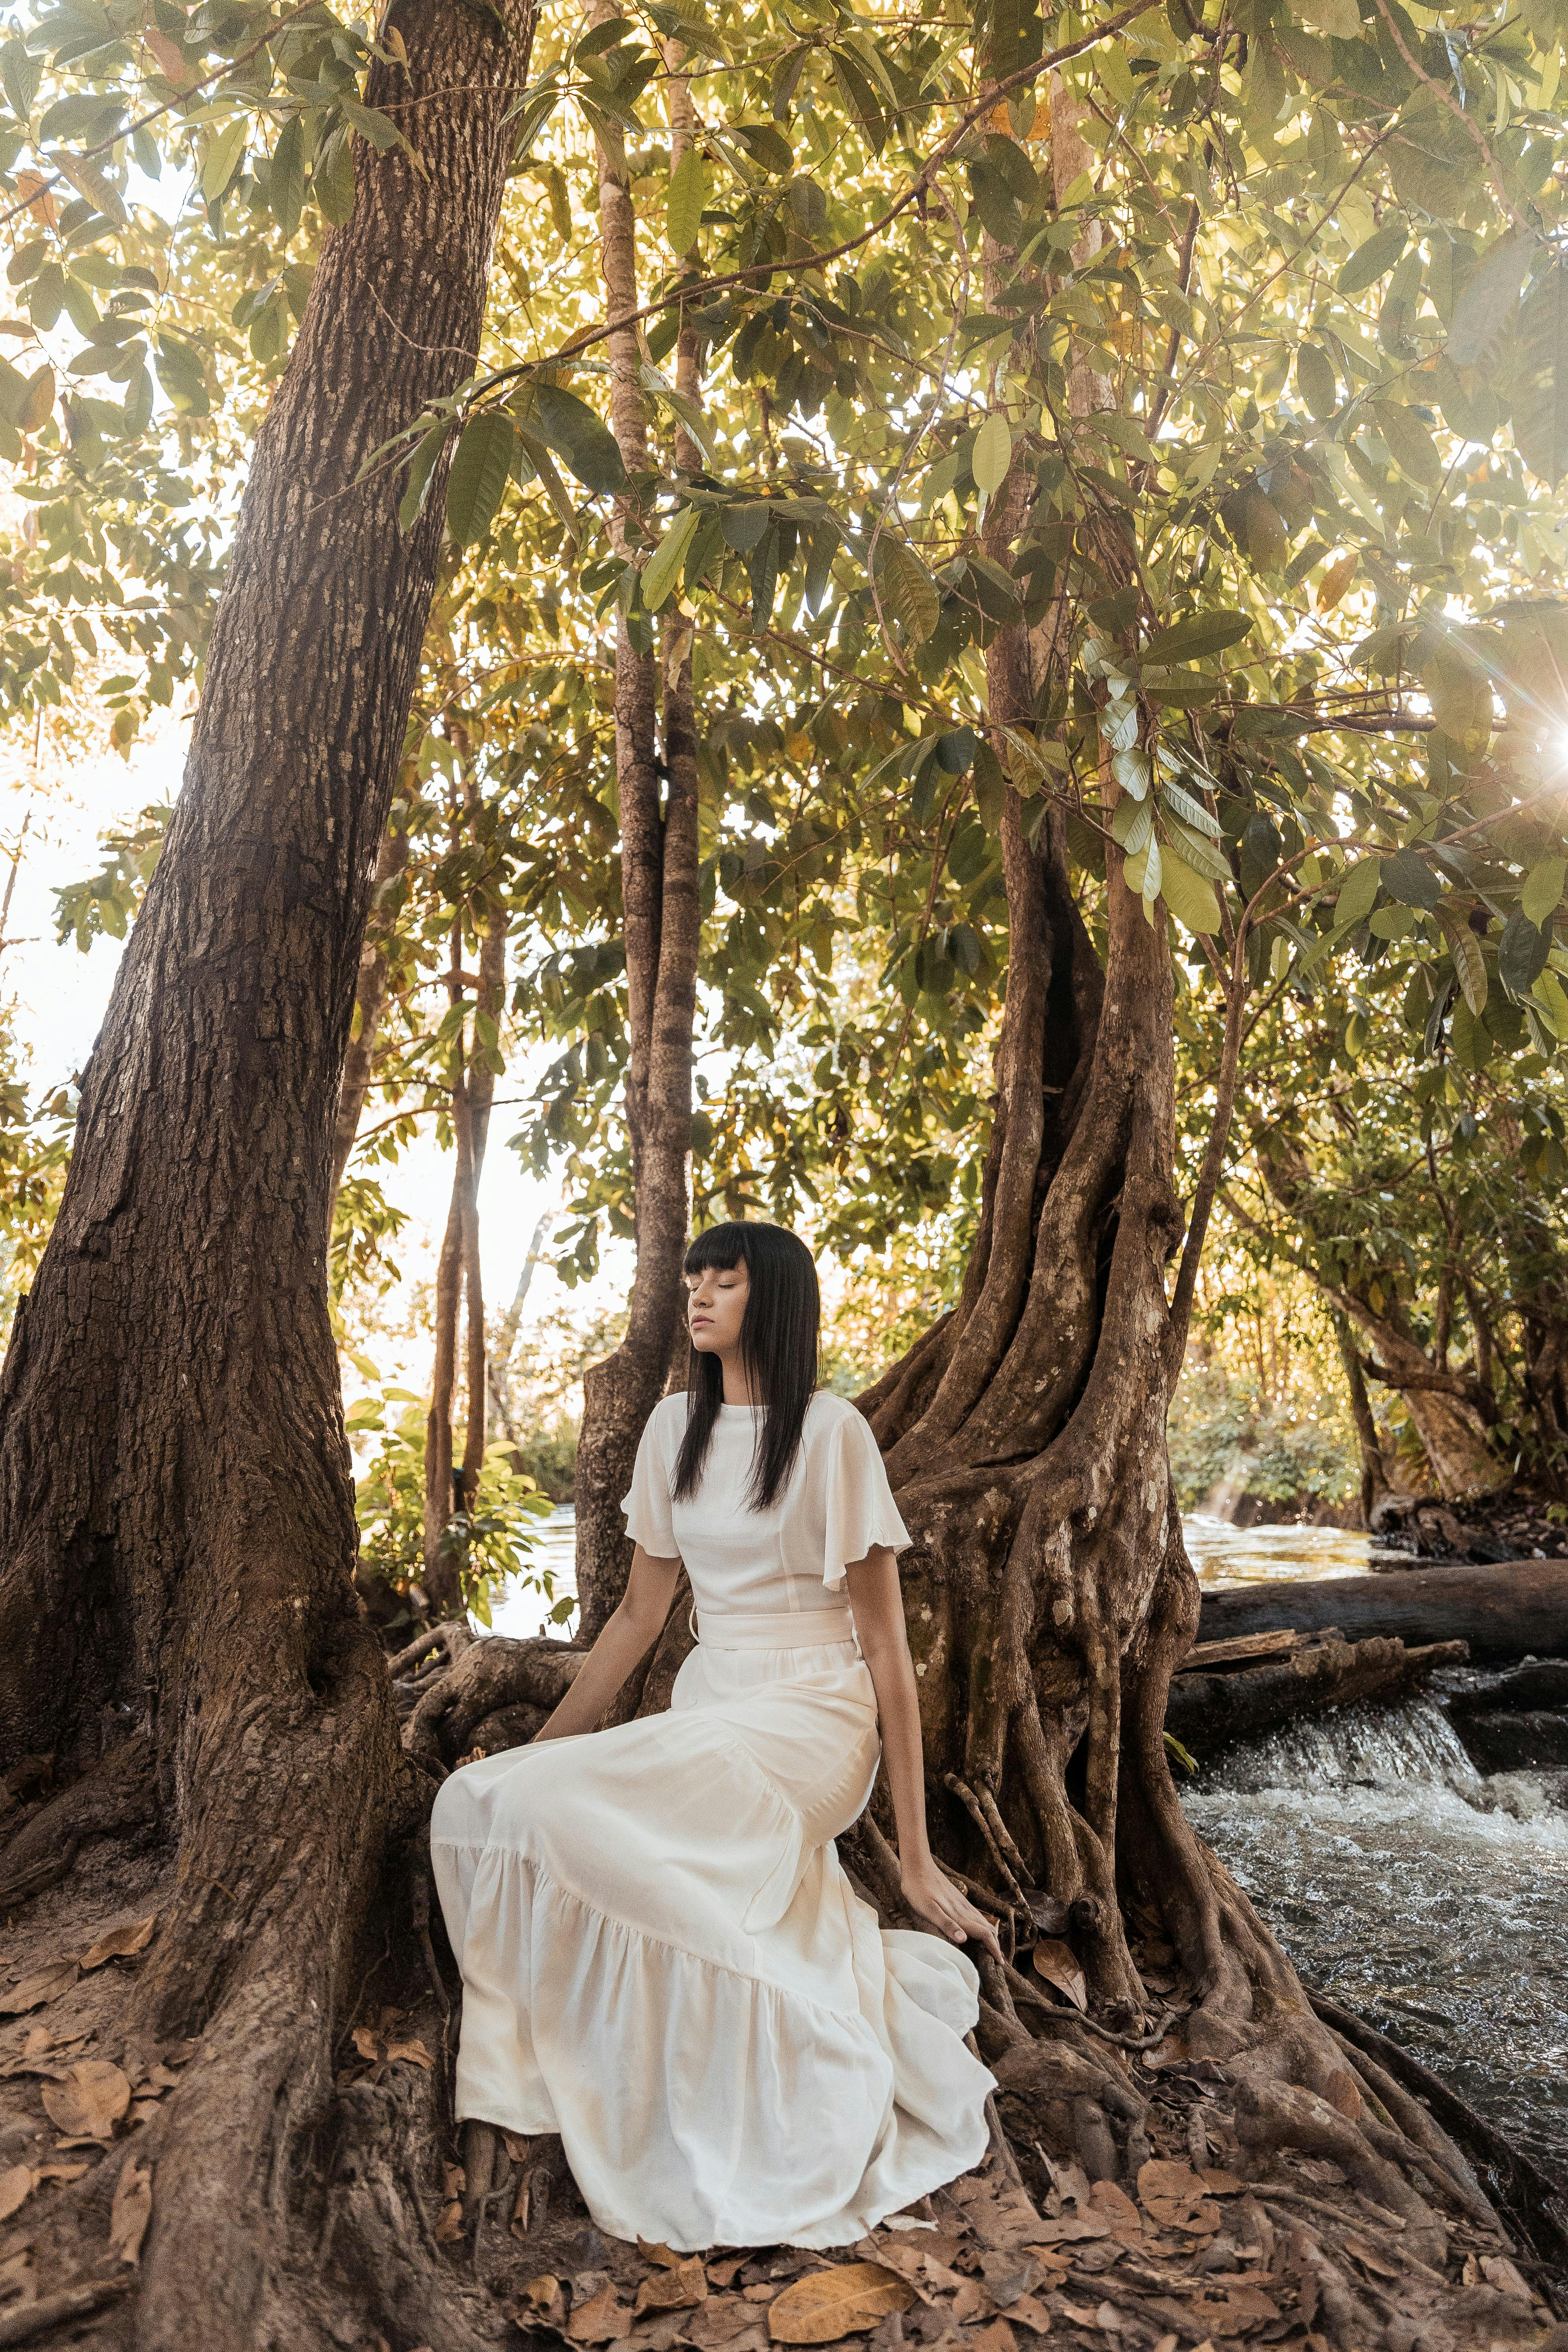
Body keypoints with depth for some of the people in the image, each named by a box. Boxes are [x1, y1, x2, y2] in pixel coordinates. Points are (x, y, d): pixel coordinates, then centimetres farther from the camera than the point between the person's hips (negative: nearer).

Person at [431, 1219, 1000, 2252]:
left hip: (810, 1721, -6)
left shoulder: (833, 1432, -10)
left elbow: (887, 1645, -9)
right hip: (704, 1709, 7)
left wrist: (917, 1857, -9)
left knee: (577, 1814, -29)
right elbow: (641, 1613, 15)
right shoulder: (675, 1428, 8)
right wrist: (544, 1741, 11)